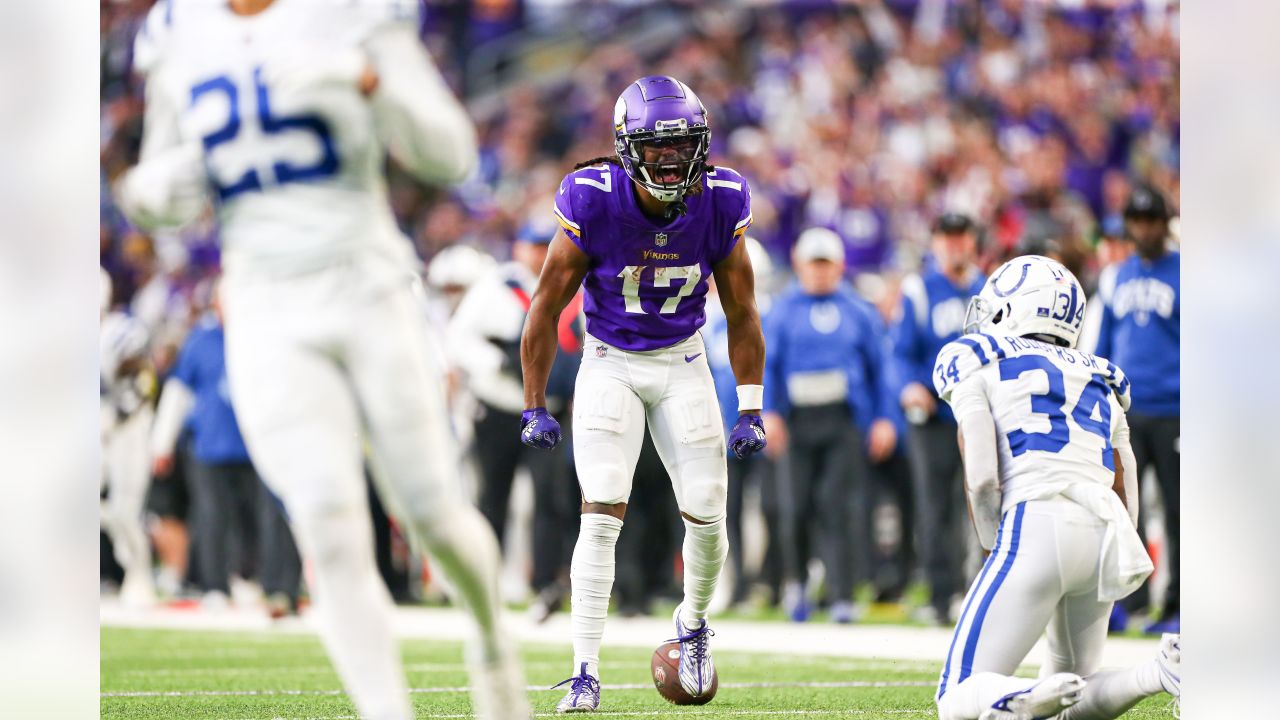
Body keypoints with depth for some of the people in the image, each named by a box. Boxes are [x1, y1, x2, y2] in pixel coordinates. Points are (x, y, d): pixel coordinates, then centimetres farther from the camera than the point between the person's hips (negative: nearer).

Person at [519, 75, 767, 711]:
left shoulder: (720, 204, -15)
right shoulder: (593, 202, -22)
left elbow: (741, 313, -1)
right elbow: (548, 307, -10)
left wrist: (750, 412, -2)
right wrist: (534, 408, -9)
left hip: (683, 362, 2)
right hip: (609, 364, -2)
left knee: (706, 515, 0)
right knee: (602, 516, -15)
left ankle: (693, 623, 31)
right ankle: (585, 674, -12)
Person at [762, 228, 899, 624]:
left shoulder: (858, 311, 10)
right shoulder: (784, 310, 9)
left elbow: (879, 366, 12)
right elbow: (767, 364, 7)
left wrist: (883, 419, 5)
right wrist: (769, 413, -5)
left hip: (846, 420, -1)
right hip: (799, 420, 1)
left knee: (838, 507, -9)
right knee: (799, 505, 0)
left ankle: (841, 596, -8)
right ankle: (796, 579, 25)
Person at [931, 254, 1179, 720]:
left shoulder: (977, 362, 11)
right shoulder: (1100, 381, 28)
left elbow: (981, 478, -2)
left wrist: (995, 551, 10)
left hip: (1038, 526, -5)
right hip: (1106, 529, 6)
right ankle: (1160, 672, -12)